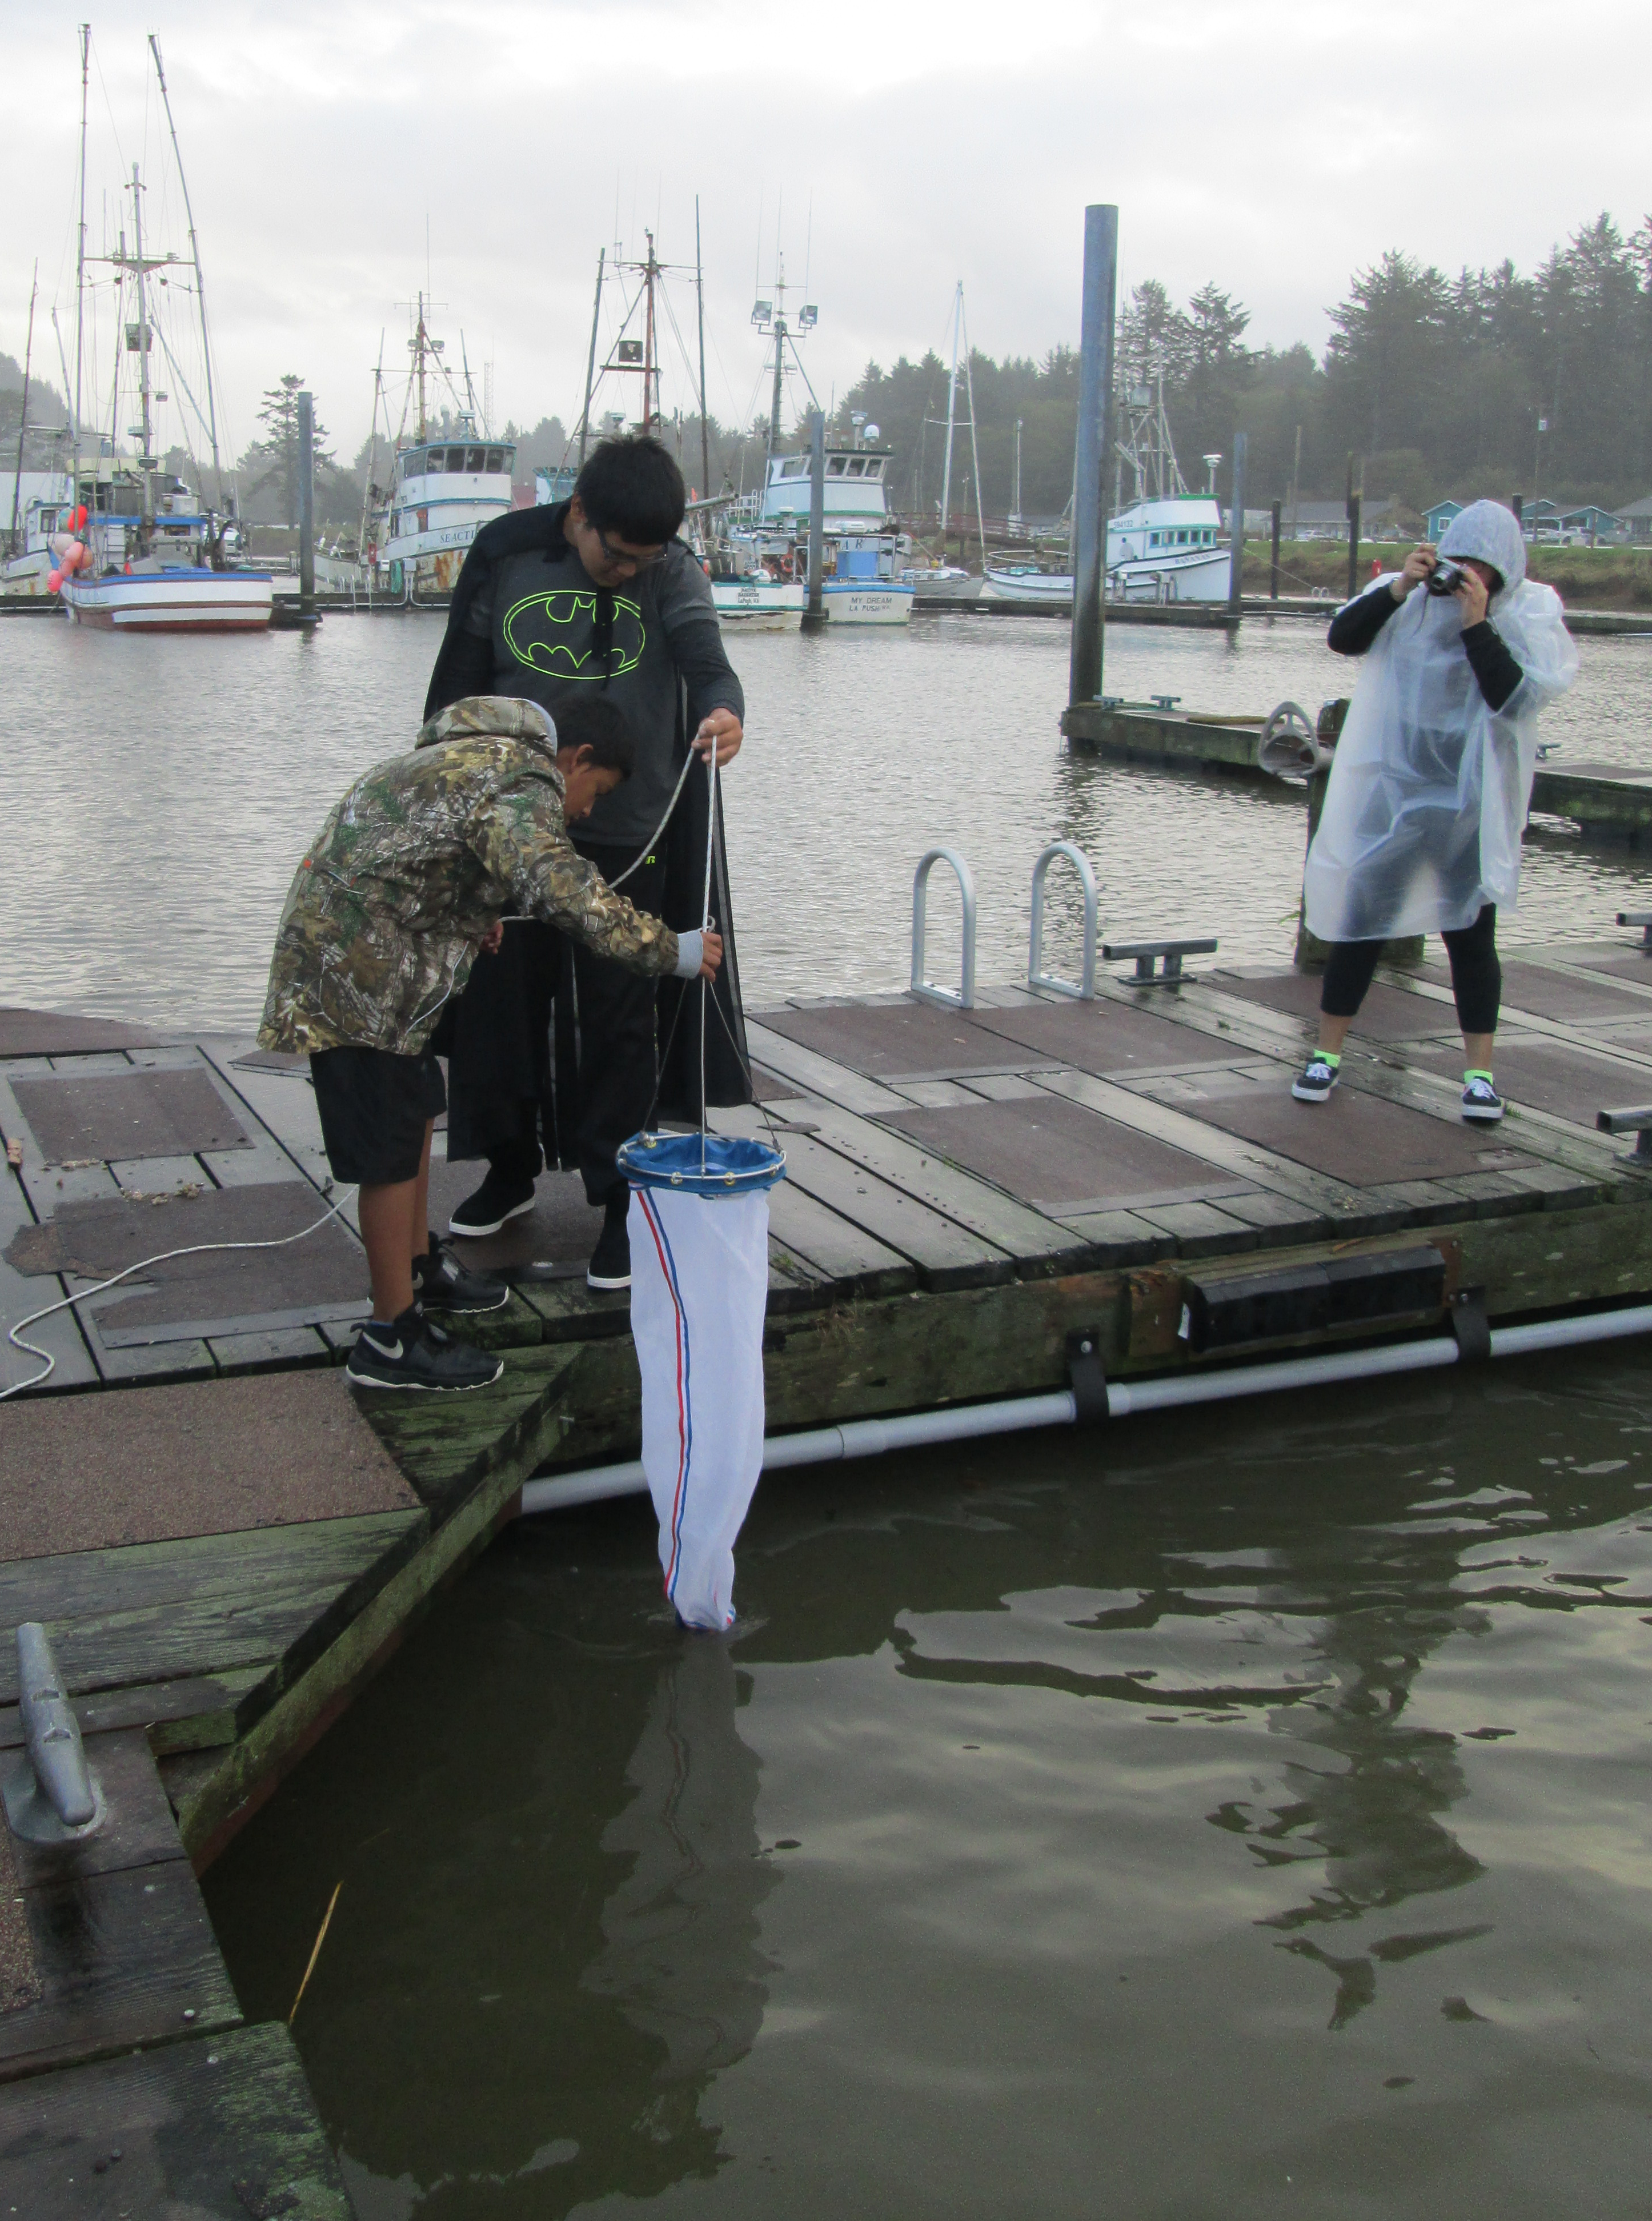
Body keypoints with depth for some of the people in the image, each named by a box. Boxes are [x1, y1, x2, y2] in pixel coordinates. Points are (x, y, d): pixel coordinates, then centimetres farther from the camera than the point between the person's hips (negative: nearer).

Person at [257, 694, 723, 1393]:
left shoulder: (472, 757, 19)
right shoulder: (524, 783, -14)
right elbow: (565, 891, -29)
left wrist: (469, 919, 34)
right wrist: (670, 952, -23)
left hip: (341, 950, 11)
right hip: (355, 972, -11)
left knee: (417, 1108, 24)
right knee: (392, 1149, -4)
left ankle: (420, 1266, 41)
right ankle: (392, 1337, 4)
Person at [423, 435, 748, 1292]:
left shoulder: (672, 572, -4)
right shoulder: (505, 554, -1)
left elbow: (702, 648, -24)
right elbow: (458, 684, 7)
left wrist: (724, 706, -46)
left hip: (628, 834, -2)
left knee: (619, 1018, 1)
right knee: (499, 999, 10)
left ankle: (621, 1200, 12)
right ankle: (511, 1169, 31)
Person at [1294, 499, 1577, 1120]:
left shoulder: (1529, 613, -4)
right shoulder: (1407, 598, 0)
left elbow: (1515, 697, -15)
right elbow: (1343, 638, -11)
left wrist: (1476, 622, -22)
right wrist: (1400, 588, -22)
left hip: (1472, 803, -1)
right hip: (1390, 789, 1)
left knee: (1470, 932, 2)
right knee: (1361, 918, 3)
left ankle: (1479, 1070, 9)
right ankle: (1327, 1054, 13)